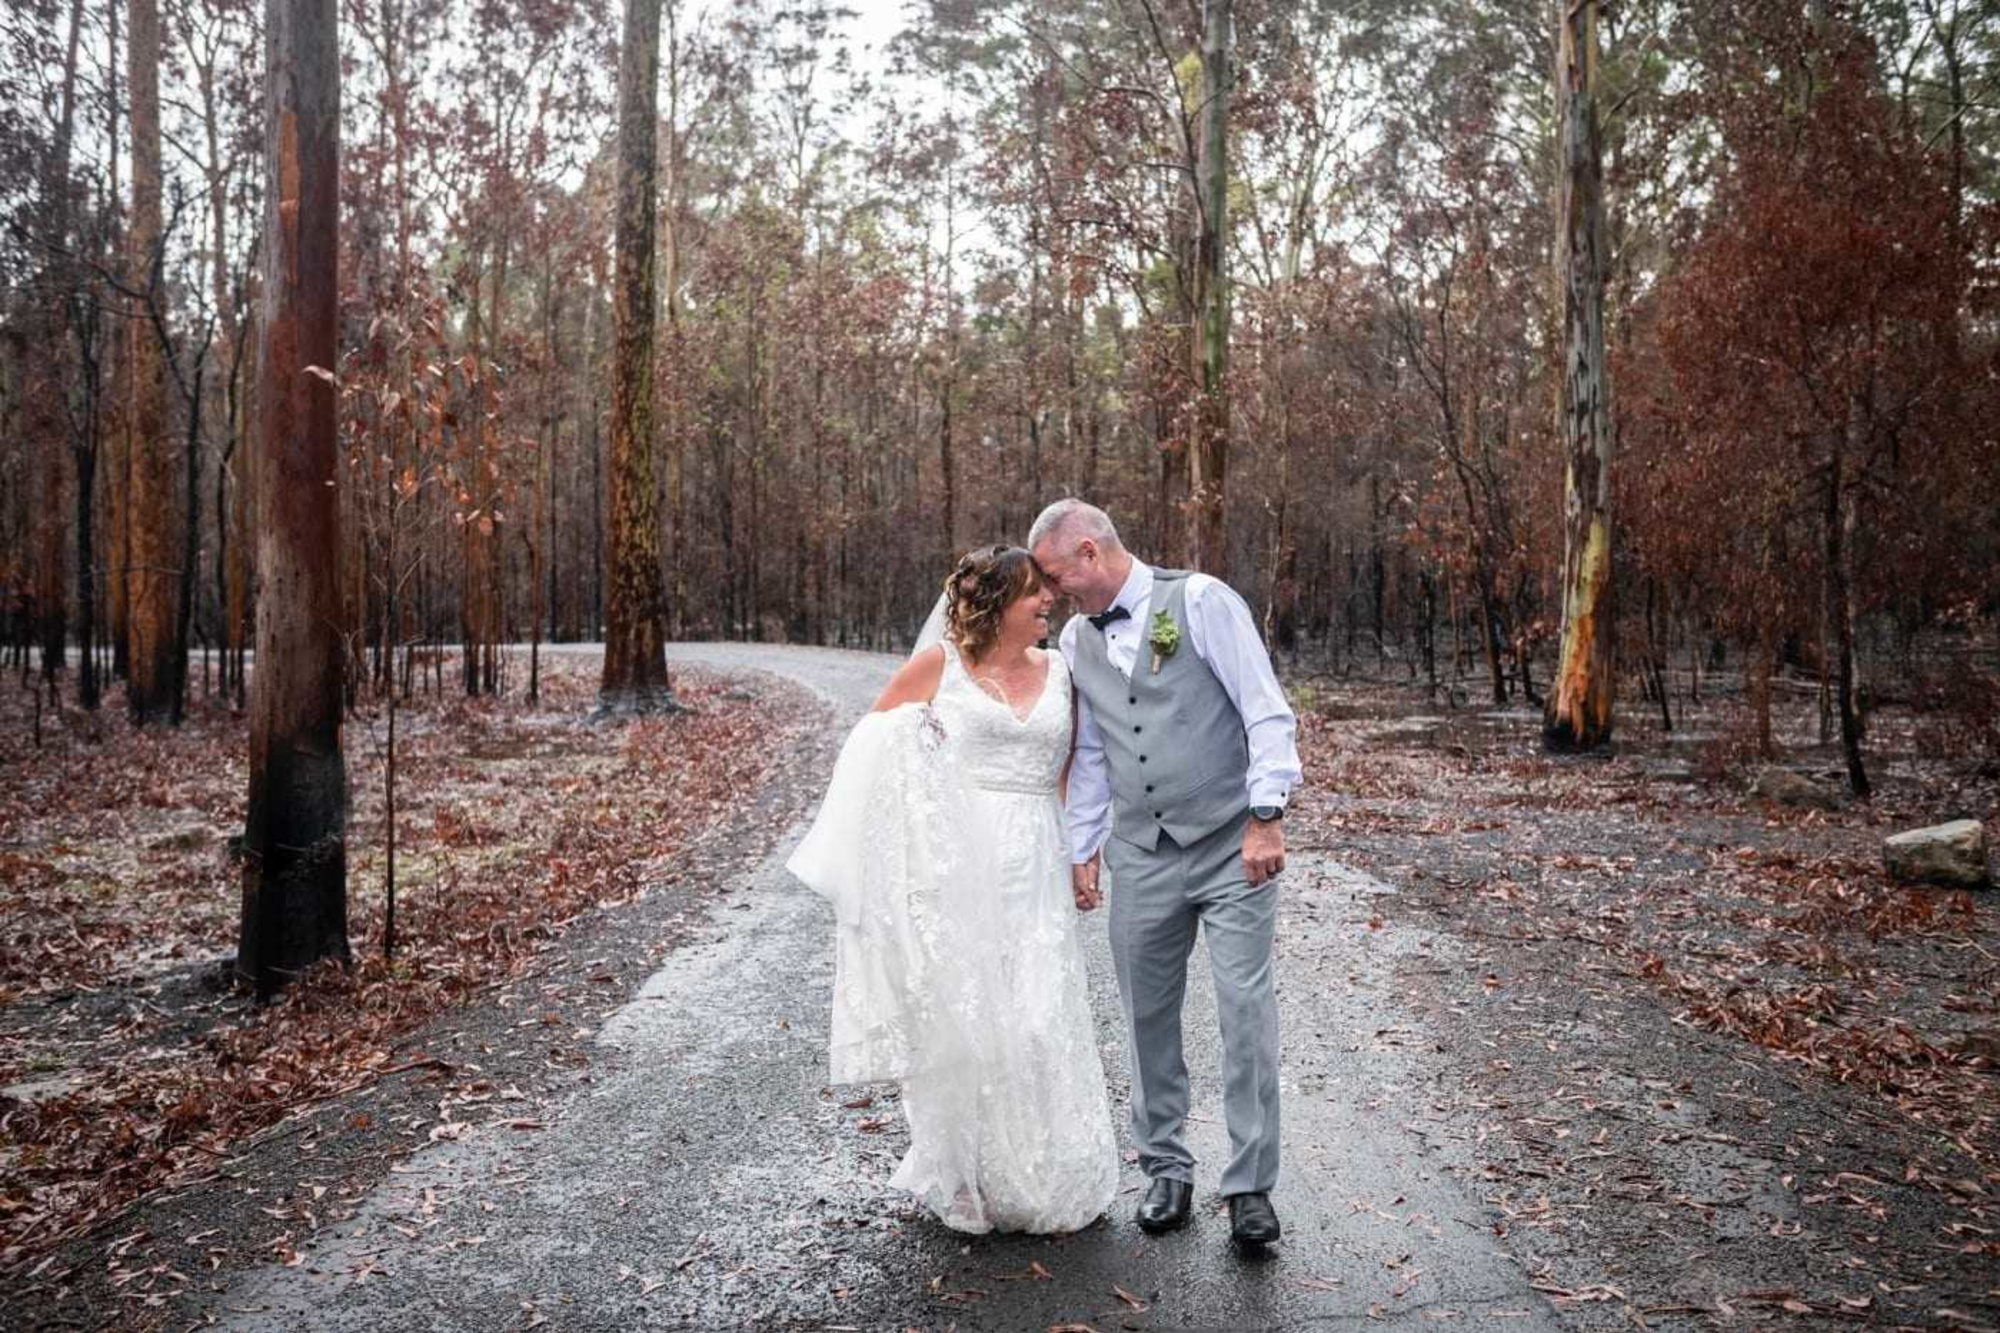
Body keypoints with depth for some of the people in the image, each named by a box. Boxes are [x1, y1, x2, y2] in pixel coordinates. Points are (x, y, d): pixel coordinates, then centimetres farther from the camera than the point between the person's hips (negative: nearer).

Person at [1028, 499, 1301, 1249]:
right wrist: (1082, 850, 15)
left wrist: (1266, 817, -15)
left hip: (1231, 848, -5)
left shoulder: (1201, 602, -8)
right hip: (1139, 857, 5)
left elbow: (1267, 712, -10)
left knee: (1246, 1010, -5)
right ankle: (1165, 1168, 26)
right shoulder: (1076, 640, 9)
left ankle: (1250, 1188, 8)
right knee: (1148, 1016, 9)